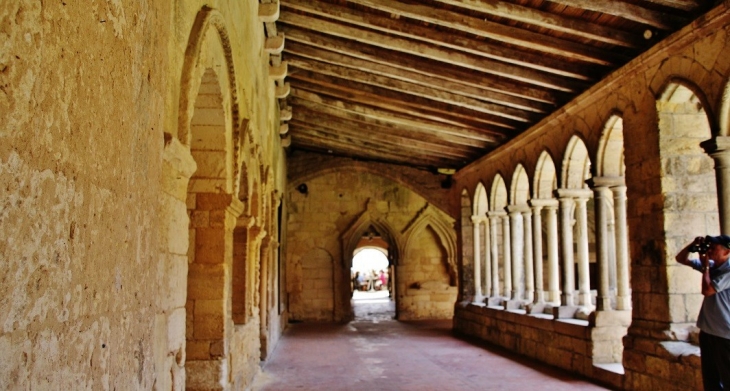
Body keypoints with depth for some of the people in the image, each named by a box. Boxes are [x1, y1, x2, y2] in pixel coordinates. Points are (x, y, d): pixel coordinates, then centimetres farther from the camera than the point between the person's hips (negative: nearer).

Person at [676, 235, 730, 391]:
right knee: (710, 376, 16)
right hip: (707, 330, 8)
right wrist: (693, 245, -2)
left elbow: (707, 290, -22)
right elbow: (681, 259, 14)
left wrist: (705, 266, -11)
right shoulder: (711, 265, 6)